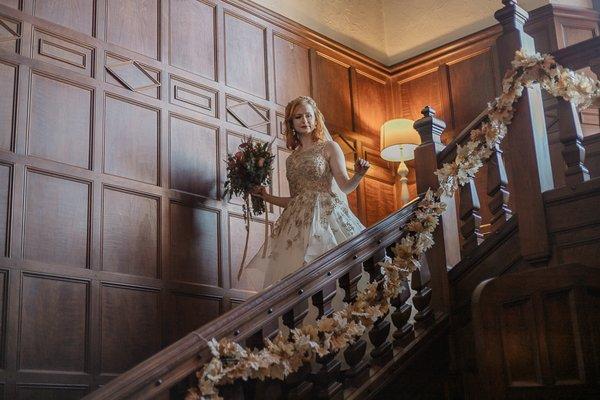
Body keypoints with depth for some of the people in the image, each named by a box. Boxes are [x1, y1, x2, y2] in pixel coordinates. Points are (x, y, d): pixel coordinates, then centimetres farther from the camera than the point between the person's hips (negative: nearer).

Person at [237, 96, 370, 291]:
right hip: (298, 223, 5)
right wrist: (266, 197, 18)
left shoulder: (329, 147, 6)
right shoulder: (292, 159, 19)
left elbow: (345, 186, -5)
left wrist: (358, 176, -24)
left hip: (326, 217, -4)